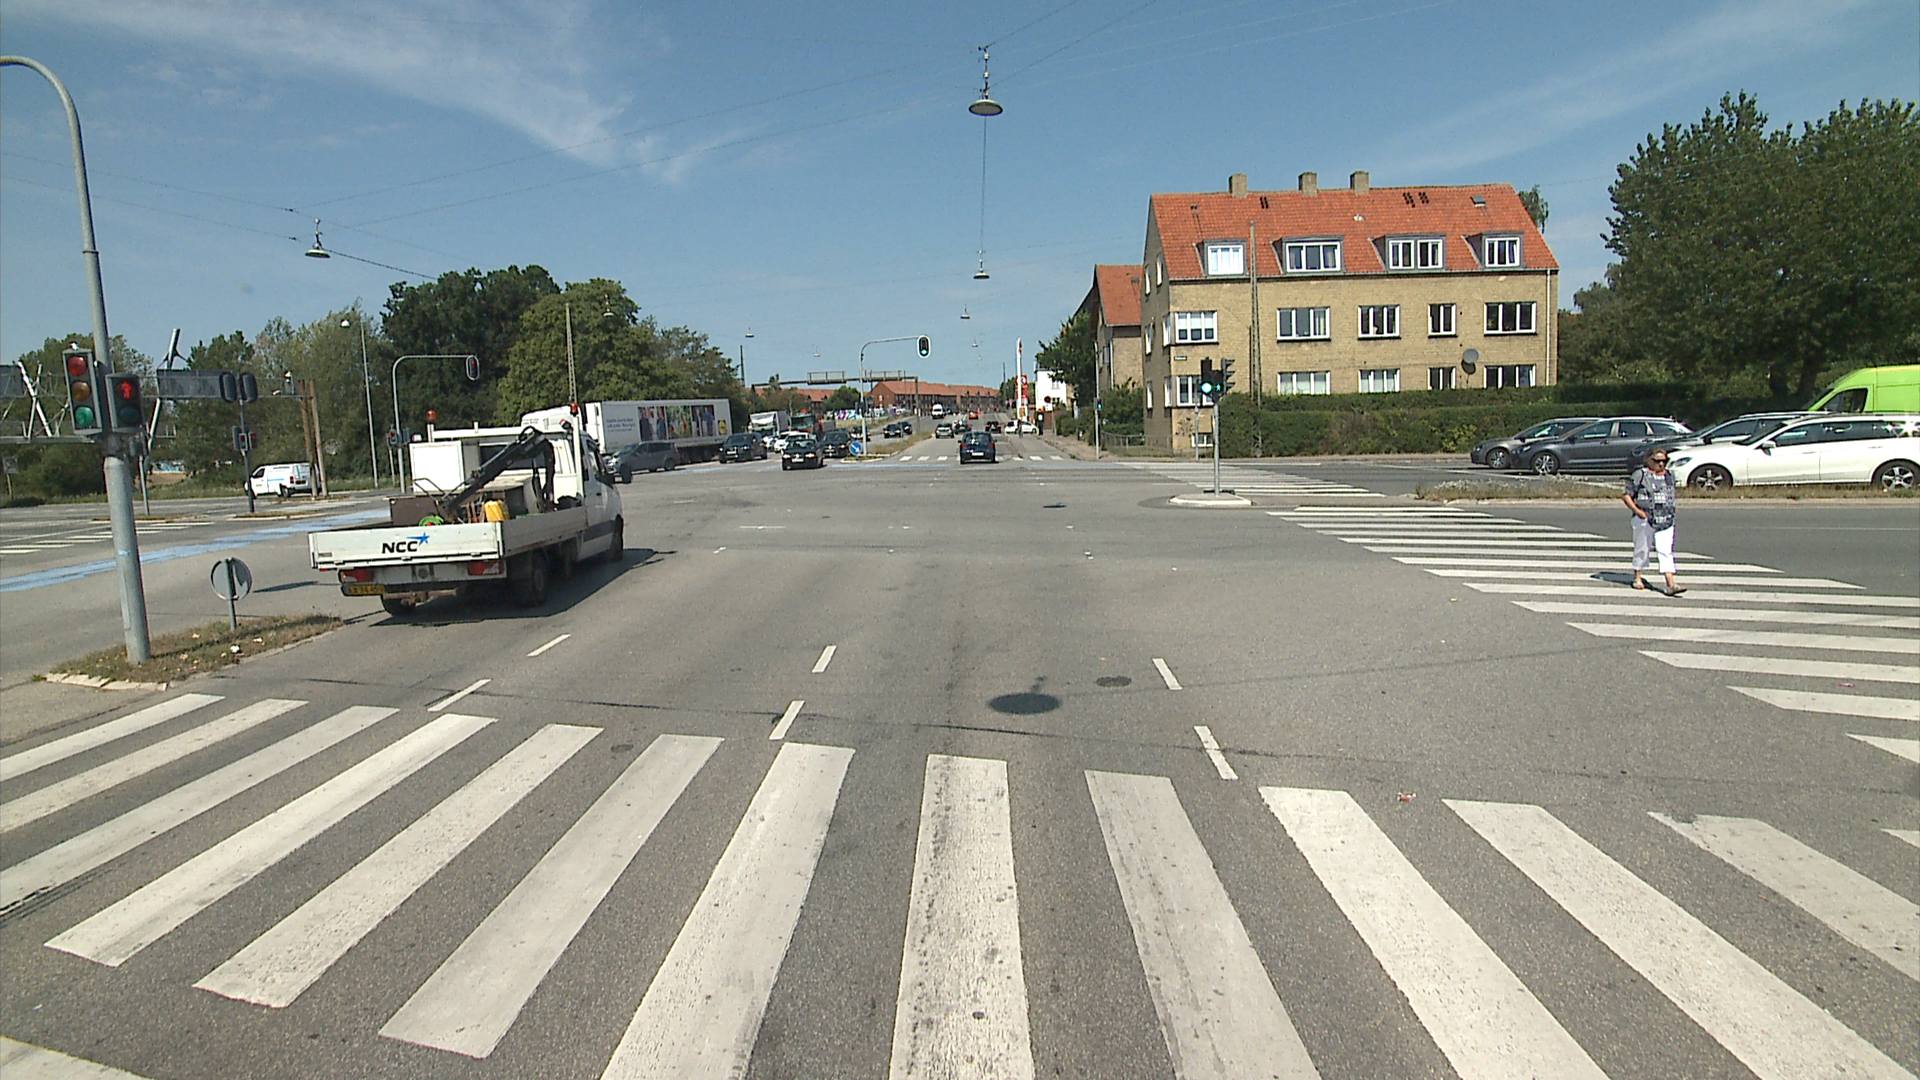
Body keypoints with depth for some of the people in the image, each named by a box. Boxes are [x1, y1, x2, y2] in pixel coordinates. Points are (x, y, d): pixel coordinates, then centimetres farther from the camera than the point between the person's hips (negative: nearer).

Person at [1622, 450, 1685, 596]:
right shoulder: (1640, 475, -4)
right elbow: (1625, 495, -5)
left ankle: (1671, 584, -13)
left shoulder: (1669, 476, 14)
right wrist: (1637, 510, -13)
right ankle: (1638, 577, 27)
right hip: (1644, 520, -4)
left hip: (1665, 521, 4)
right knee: (1642, 549, 8)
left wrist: (1670, 511, 16)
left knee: (1666, 551, -6)